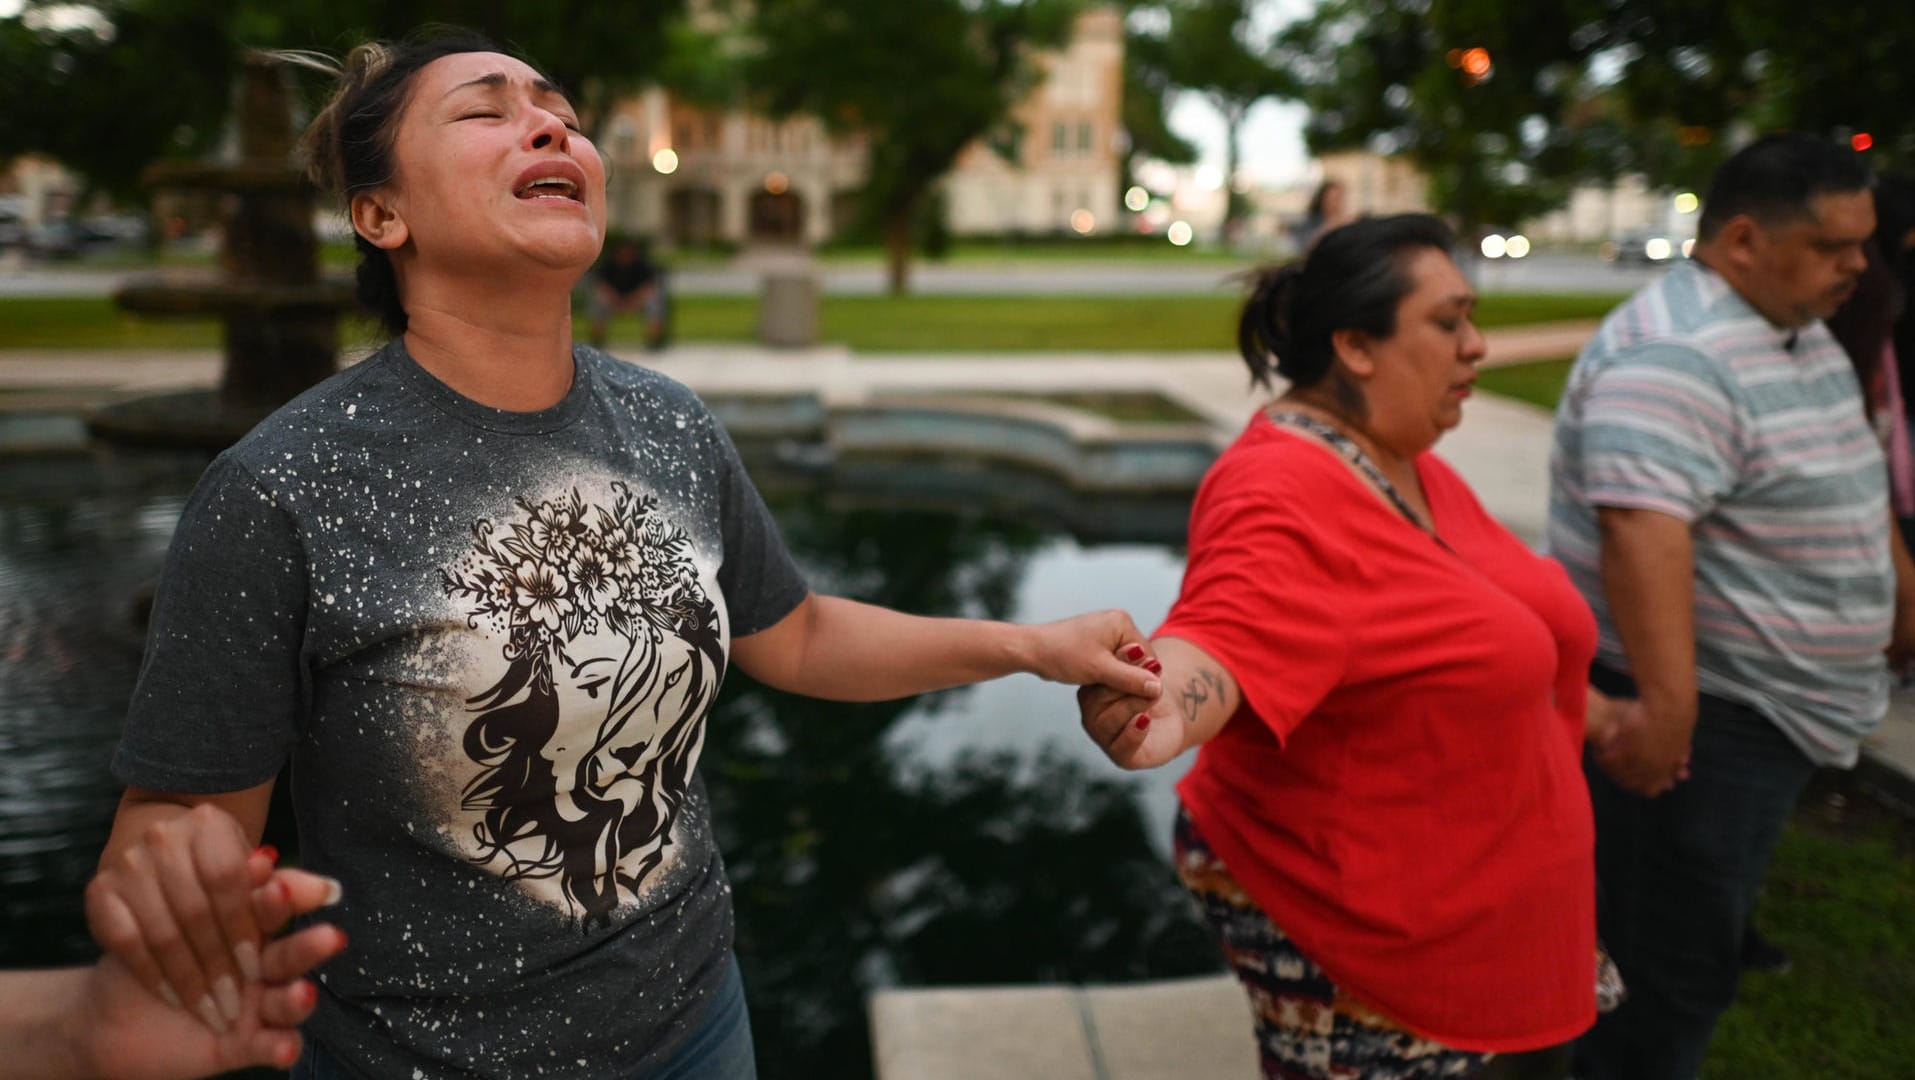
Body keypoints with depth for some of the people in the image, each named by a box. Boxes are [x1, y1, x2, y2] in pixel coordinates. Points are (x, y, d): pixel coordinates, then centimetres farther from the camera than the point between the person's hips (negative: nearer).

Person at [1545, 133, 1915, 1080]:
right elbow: (1644, 530, -34)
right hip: (1692, 718, -10)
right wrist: (1664, 703, -40)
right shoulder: (1674, 357, -23)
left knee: (1702, 946, 22)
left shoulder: (1804, 337, 13)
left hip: (1772, 714, 11)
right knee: (1672, 969, 0)